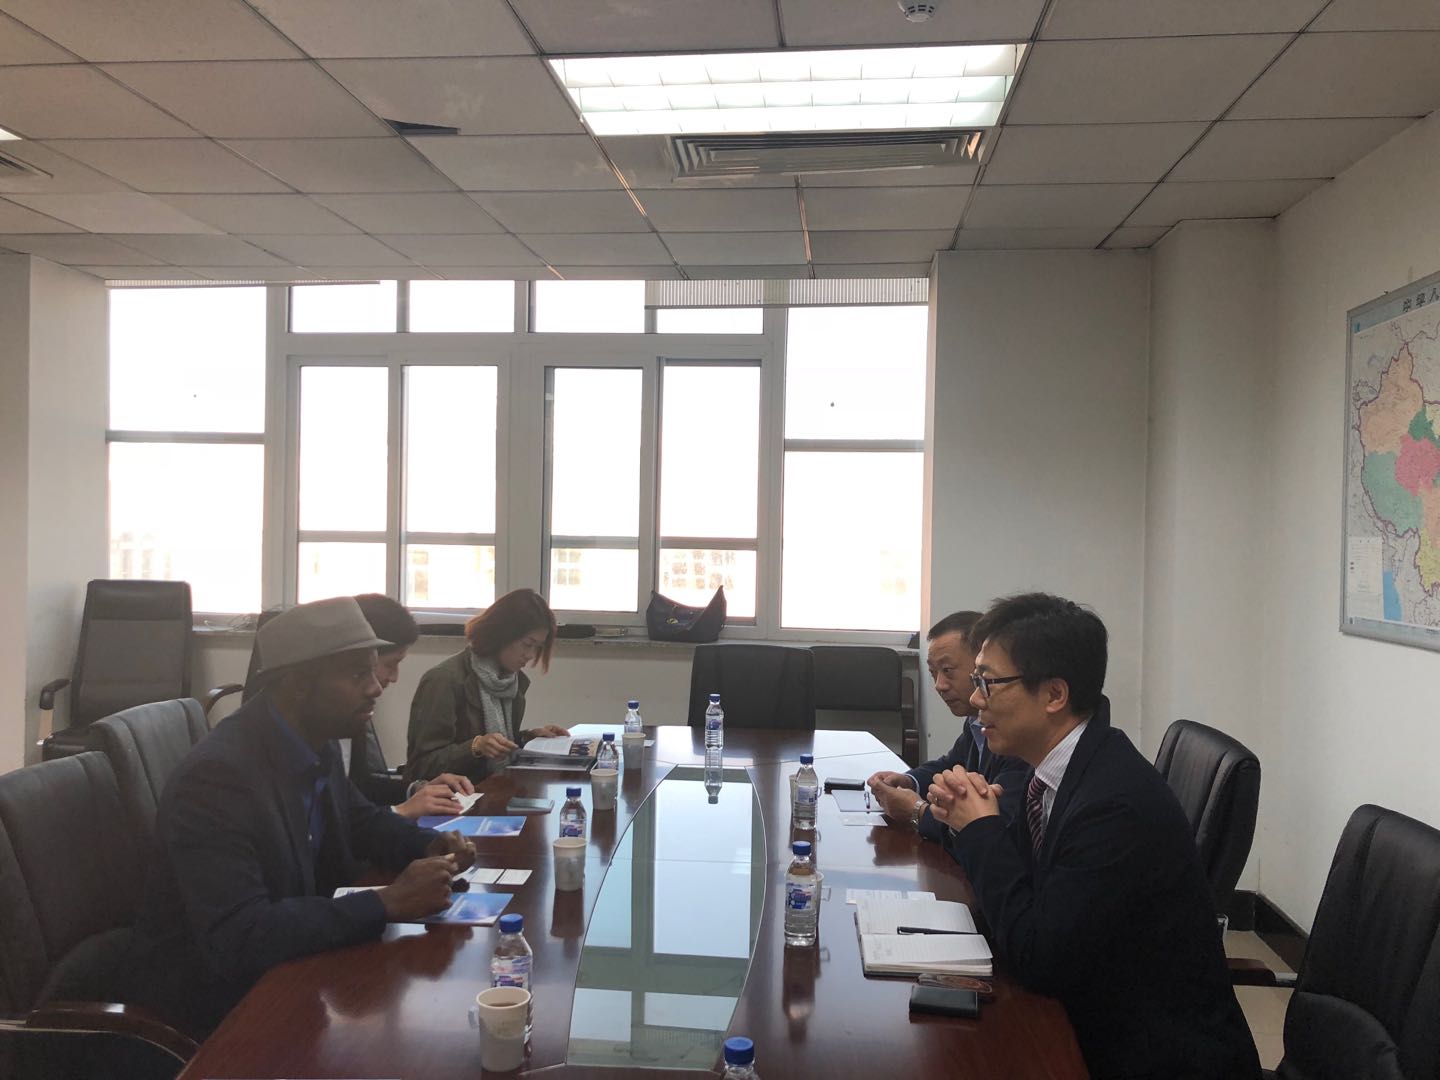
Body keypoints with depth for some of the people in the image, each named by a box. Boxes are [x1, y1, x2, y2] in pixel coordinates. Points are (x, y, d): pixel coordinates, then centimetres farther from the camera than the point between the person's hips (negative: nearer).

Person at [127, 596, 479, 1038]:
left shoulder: (317, 746, -3)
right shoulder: (217, 774, -27)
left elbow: (360, 819, 16)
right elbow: (236, 939, -34)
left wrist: (431, 846, -4)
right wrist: (389, 902, -31)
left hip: (287, 969, 7)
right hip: (215, 1001, -7)